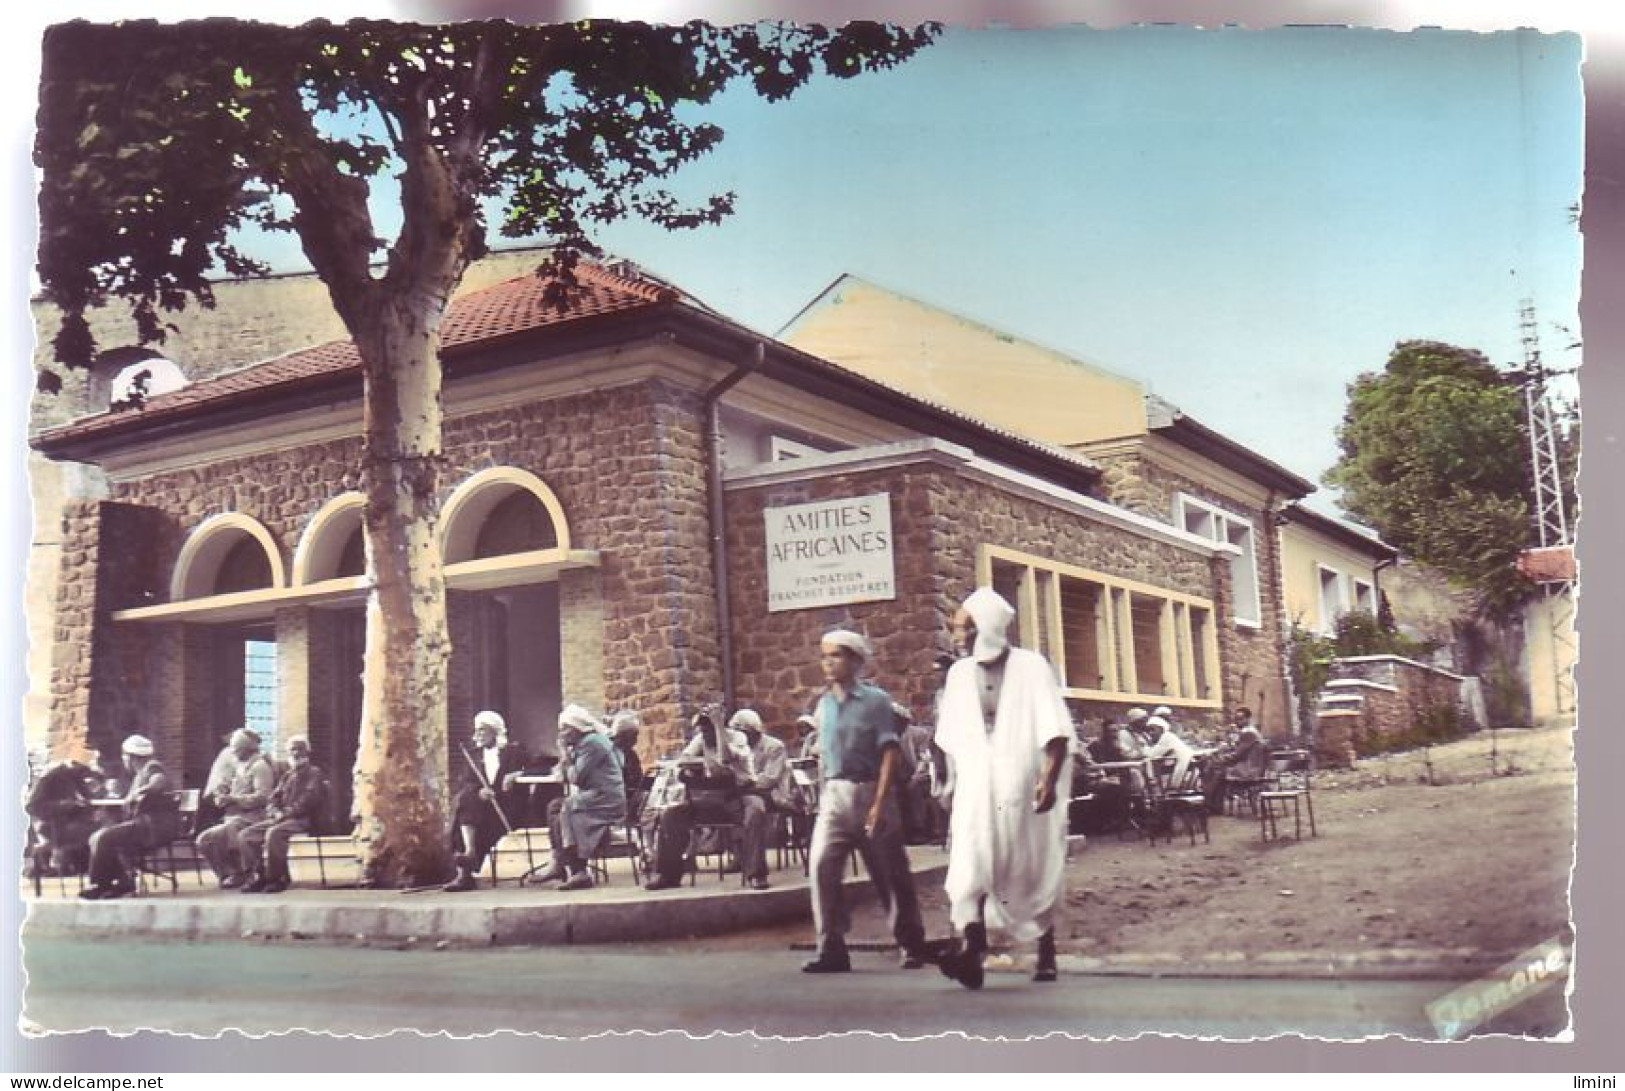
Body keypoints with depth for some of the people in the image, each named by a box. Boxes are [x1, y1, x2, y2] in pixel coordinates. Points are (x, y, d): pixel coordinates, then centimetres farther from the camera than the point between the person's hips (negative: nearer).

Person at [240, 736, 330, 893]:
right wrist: (275, 812, -5)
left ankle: (277, 877, -26)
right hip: (281, 818, 8)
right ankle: (258, 875, -12)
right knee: (247, 835, -11)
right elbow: (274, 798, 19)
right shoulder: (287, 776, 26)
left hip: (304, 820, -8)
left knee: (273, 833, -36)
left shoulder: (315, 774, 3)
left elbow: (307, 801, -12)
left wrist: (285, 813, -18)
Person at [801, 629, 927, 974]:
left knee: (892, 873, 6)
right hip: (834, 794, 4)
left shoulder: (875, 700, -5)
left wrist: (879, 803, -17)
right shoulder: (824, 705, 10)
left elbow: (889, 753, -10)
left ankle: (912, 945, 22)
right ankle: (831, 949, -9)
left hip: (870, 791, -4)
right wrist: (825, 794, 9)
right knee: (822, 866, -12)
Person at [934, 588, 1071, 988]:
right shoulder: (959, 674, 11)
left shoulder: (1031, 667, -2)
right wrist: (952, 786, 15)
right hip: (975, 793, 3)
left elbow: (1056, 731, -7)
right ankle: (971, 950, -29)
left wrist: (1049, 779, -19)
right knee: (968, 868, -17)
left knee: (1035, 875, 8)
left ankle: (1046, 954, 24)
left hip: (1023, 790, -2)